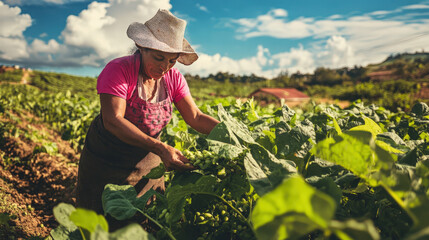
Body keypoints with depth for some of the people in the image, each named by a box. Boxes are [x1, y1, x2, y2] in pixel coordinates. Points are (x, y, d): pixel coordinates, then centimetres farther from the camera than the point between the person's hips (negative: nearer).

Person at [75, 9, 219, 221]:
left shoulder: (173, 78, -7)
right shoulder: (119, 70, -23)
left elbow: (195, 117, -10)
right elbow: (113, 121, -34)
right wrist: (161, 148, -44)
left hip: (148, 161, 5)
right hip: (105, 162, -4)